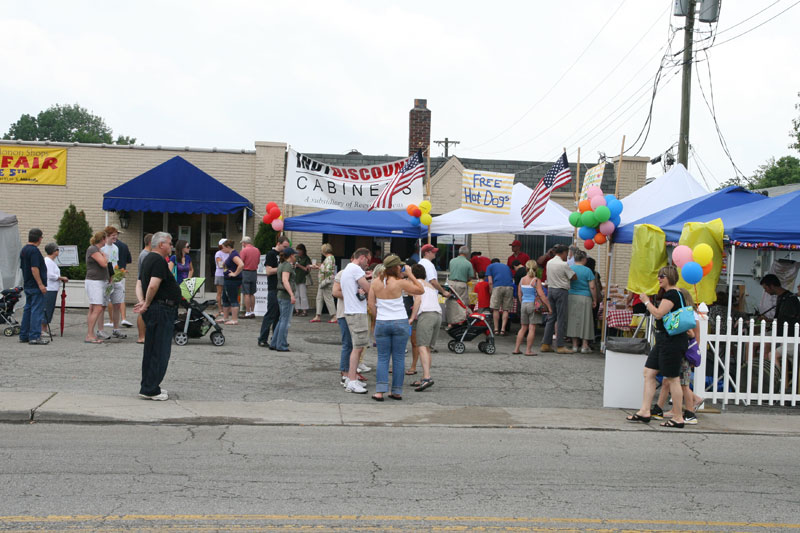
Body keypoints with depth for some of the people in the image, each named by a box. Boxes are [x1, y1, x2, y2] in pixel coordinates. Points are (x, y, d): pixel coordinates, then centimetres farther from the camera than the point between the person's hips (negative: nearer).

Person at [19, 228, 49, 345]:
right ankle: (34, 336, -12)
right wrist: (41, 284, -22)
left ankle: (24, 335, 17)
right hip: (35, 286, -10)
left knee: (28, 309, 14)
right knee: (37, 310, -9)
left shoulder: (23, 250, 15)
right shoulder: (34, 250, -16)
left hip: (27, 285, 10)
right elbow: (34, 268, -23)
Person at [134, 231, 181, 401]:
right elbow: (153, 285, -26)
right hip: (162, 310, -11)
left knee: (151, 350, 16)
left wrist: (141, 301, 1)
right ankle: (150, 390, -3)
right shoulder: (159, 261, -15)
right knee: (160, 351, -5)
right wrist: (146, 304, -14)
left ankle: (148, 386, 23)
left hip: (153, 311, 11)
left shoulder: (148, 259, 17)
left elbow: (139, 283, 16)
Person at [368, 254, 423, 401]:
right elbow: (421, 290, -1)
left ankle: (380, 391, -3)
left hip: (381, 323, 3)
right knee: (398, 358, 7)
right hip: (400, 323, -2)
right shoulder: (400, 283, -10)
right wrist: (410, 275, 1)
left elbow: (371, 304, 3)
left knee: (382, 358, 8)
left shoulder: (375, 282, 0)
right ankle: (397, 391, 9)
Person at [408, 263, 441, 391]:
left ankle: (427, 377, -31)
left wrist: (412, 317, -5)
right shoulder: (431, 286, 33)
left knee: (422, 347, -15)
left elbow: (418, 299, -3)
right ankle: (424, 379, 5)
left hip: (426, 314, -7)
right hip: (438, 314, 8)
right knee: (427, 348, 8)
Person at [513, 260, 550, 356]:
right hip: (533, 304, -5)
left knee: (523, 327, 15)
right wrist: (549, 307, -10)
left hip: (524, 304, 5)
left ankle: (516, 349, 14)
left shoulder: (522, 280, 6)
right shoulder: (536, 281, -9)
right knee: (532, 328, 1)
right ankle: (528, 350, 0)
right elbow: (542, 296, -13)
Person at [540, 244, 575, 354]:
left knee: (551, 317, 11)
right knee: (561, 319, -1)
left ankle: (546, 344, 10)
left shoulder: (549, 263, 8)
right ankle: (560, 346, 1)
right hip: (561, 291, -7)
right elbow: (573, 277, -8)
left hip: (550, 289, 7)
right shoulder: (564, 265, -14)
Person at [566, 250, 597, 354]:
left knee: (573, 320, 9)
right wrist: (594, 300, 1)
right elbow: (592, 287, -9)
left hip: (571, 297, 3)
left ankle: (575, 345, 10)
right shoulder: (587, 271, -7)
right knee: (585, 321, 4)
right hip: (584, 298, -3)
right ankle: (584, 346, 3)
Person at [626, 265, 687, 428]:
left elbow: (658, 314, -21)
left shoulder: (672, 294, -15)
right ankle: (645, 412, 11)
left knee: (672, 379, -4)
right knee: (649, 372, 9)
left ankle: (678, 418, 5)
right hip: (664, 340, 11)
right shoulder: (669, 293, 17)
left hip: (672, 341, -11)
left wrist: (646, 301, -10)